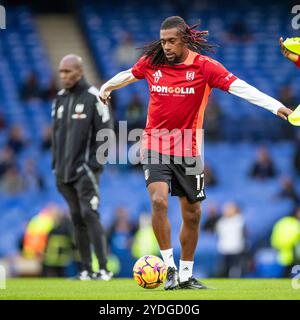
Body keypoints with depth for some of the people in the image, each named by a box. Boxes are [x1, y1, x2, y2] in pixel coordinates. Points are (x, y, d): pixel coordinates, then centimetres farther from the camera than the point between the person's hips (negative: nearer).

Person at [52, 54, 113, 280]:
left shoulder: (93, 98, -7)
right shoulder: (60, 99, 13)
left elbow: (104, 133, -9)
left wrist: (93, 164, -14)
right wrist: (57, 165, 13)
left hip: (85, 170, -6)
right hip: (65, 172, 6)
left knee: (89, 215, -13)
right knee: (77, 219, 7)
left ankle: (103, 269, -13)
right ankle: (86, 270, 11)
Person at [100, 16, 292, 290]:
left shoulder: (204, 66, -10)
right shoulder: (151, 63, -3)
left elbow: (239, 87, -19)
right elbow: (128, 75, 20)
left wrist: (276, 106, -28)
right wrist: (106, 88, 25)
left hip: (188, 151, 1)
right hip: (155, 147, 0)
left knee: (192, 214, 8)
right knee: (159, 200, -22)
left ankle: (185, 275, 23)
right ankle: (170, 267, -12)